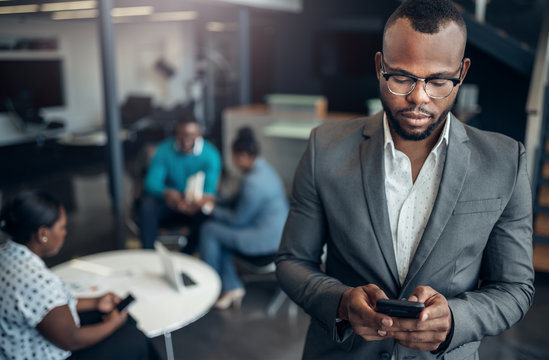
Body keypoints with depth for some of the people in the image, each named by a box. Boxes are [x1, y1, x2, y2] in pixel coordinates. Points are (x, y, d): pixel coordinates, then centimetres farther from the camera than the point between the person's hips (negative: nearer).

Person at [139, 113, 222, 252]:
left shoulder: (210, 154, -12)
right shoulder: (164, 150, -7)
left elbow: (210, 188, -22)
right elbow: (152, 182, -16)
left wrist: (202, 201, -48)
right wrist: (166, 193, -41)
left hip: (194, 207, -1)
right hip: (168, 203, 1)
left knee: (204, 214, -34)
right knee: (147, 205, -29)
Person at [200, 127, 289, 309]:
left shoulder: (254, 182, -25)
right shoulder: (262, 167, 7)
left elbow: (238, 219, -15)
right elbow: (242, 204, 18)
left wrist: (214, 210, -3)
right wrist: (218, 203, 10)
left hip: (266, 239, -10)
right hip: (275, 231, 10)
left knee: (209, 230, -5)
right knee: (218, 230, 11)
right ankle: (232, 287, 12)